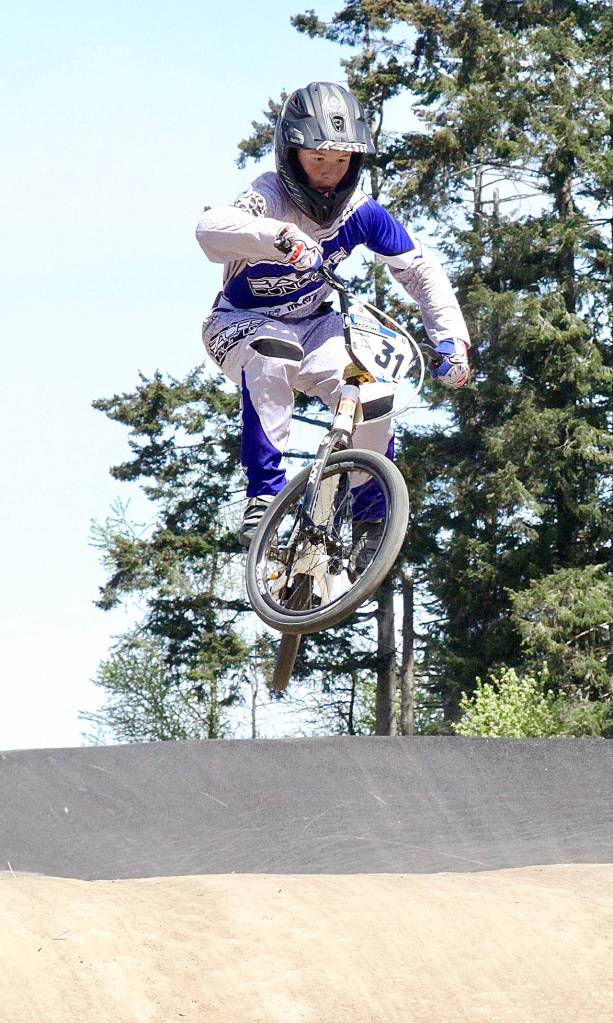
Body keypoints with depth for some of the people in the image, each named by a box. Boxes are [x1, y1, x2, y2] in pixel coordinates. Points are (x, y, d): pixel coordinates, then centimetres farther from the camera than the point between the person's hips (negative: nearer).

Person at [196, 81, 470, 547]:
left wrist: (451, 336, -20)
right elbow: (211, 228, -49)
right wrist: (280, 237, -67)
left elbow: (421, 268, -6)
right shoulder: (271, 199, -27)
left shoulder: (359, 211, -13)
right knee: (272, 359, -40)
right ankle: (264, 495, -33)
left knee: (374, 403, -21)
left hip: (313, 323, 4)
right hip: (242, 323, -4)